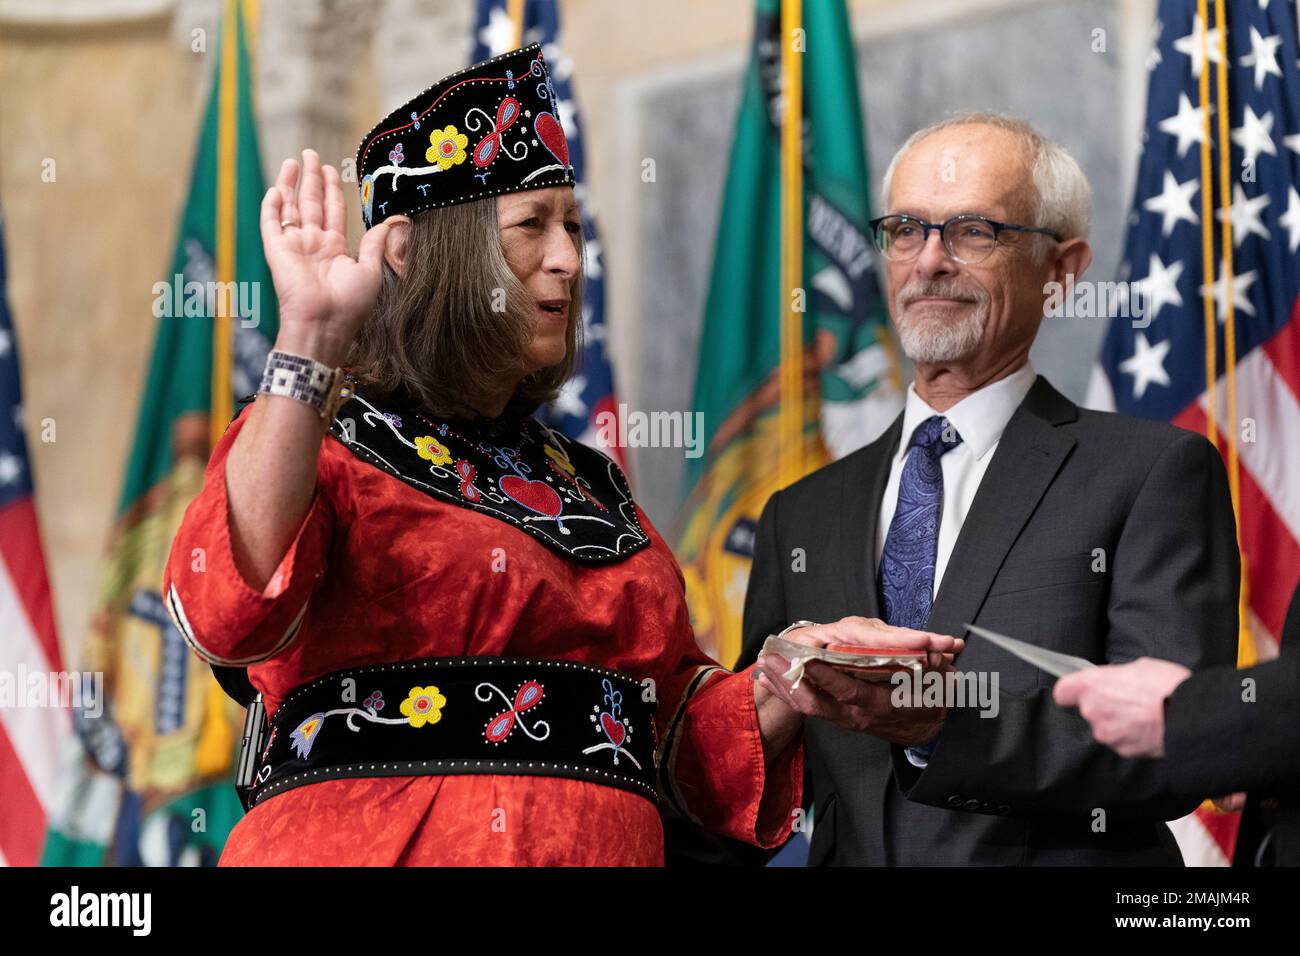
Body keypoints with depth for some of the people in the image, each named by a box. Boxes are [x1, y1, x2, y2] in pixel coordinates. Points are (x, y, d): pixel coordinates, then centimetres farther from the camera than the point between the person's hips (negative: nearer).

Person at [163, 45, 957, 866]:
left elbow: (679, 728, 19)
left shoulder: (589, 485, 15)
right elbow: (231, 613, -24)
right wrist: (309, 339, -28)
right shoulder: (313, 442, -3)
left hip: (607, 851, 6)